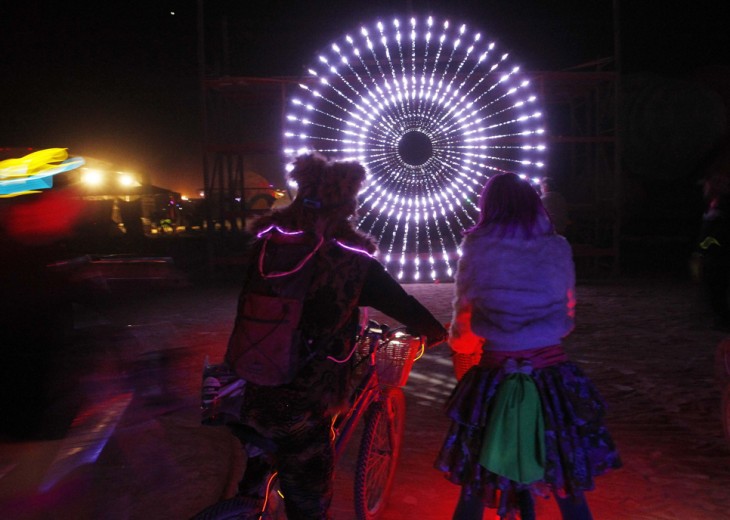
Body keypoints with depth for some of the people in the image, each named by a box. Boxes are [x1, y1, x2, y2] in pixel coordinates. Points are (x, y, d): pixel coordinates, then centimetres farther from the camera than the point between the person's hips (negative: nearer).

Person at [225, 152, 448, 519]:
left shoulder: (267, 243, -1)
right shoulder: (352, 261, -13)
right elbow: (402, 303, -4)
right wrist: (435, 331, 16)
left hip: (243, 393, 5)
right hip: (299, 406, -4)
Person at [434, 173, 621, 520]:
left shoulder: (476, 253, -7)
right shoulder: (558, 249, -3)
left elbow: (461, 336, -1)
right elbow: (567, 318, 10)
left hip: (493, 383, -1)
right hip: (552, 381, 1)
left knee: (475, 491, 17)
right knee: (569, 492, 20)